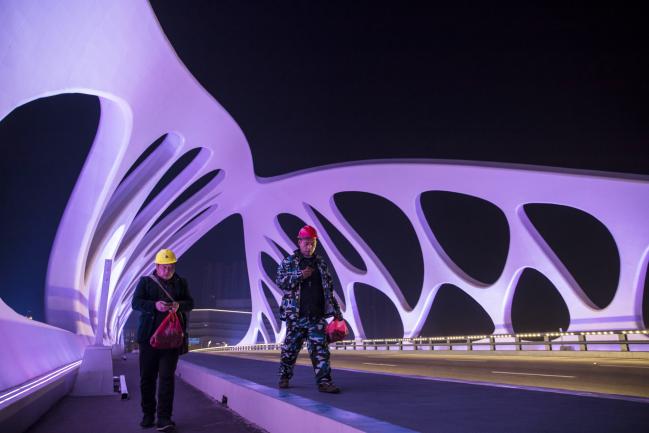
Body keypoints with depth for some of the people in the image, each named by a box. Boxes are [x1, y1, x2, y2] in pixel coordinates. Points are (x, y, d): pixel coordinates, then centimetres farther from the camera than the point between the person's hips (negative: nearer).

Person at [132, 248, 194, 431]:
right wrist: (155, 305, -22)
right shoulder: (145, 281, 6)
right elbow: (136, 303, -4)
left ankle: (164, 418, -4)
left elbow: (190, 303, 7)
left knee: (167, 377, -6)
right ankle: (148, 414, 22)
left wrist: (179, 305, -17)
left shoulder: (181, 283, 11)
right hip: (149, 336, 0)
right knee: (147, 376, 7)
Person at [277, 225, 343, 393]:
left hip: (317, 316, 2)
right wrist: (300, 275, -19)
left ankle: (324, 381, -2)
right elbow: (280, 281, -7)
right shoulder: (288, 262, 4)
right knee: (290, 347, 8)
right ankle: (284, 377, 25)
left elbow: (329, 288, 16)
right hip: (295, 315, -2)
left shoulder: (321, 264, 13)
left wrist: (337, 311, 12)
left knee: (320, 348, -4)